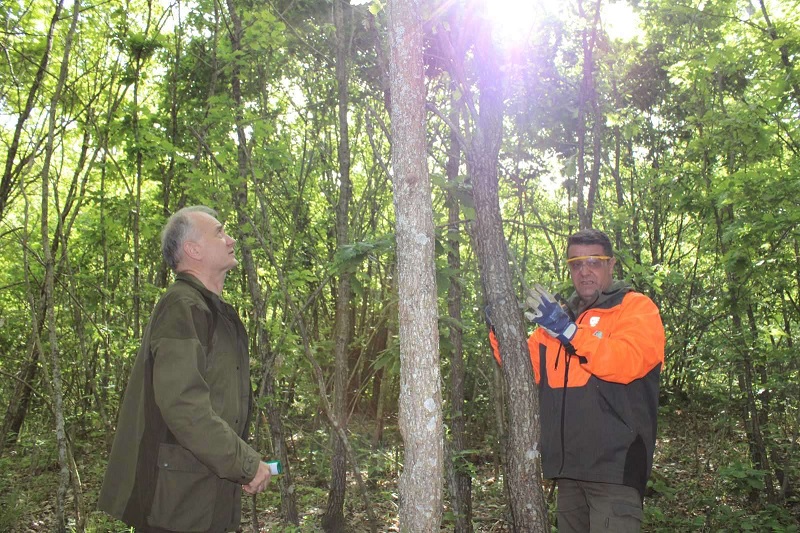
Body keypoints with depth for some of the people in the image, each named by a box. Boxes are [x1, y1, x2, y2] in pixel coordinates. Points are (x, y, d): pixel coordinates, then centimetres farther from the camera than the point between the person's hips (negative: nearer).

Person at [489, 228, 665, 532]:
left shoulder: (636, 307, 0)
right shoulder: (558, 315, 17)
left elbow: (628, 362, -20)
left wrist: (567, 330, -27)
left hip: (615, 465, -6)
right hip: (567, 465, 6)